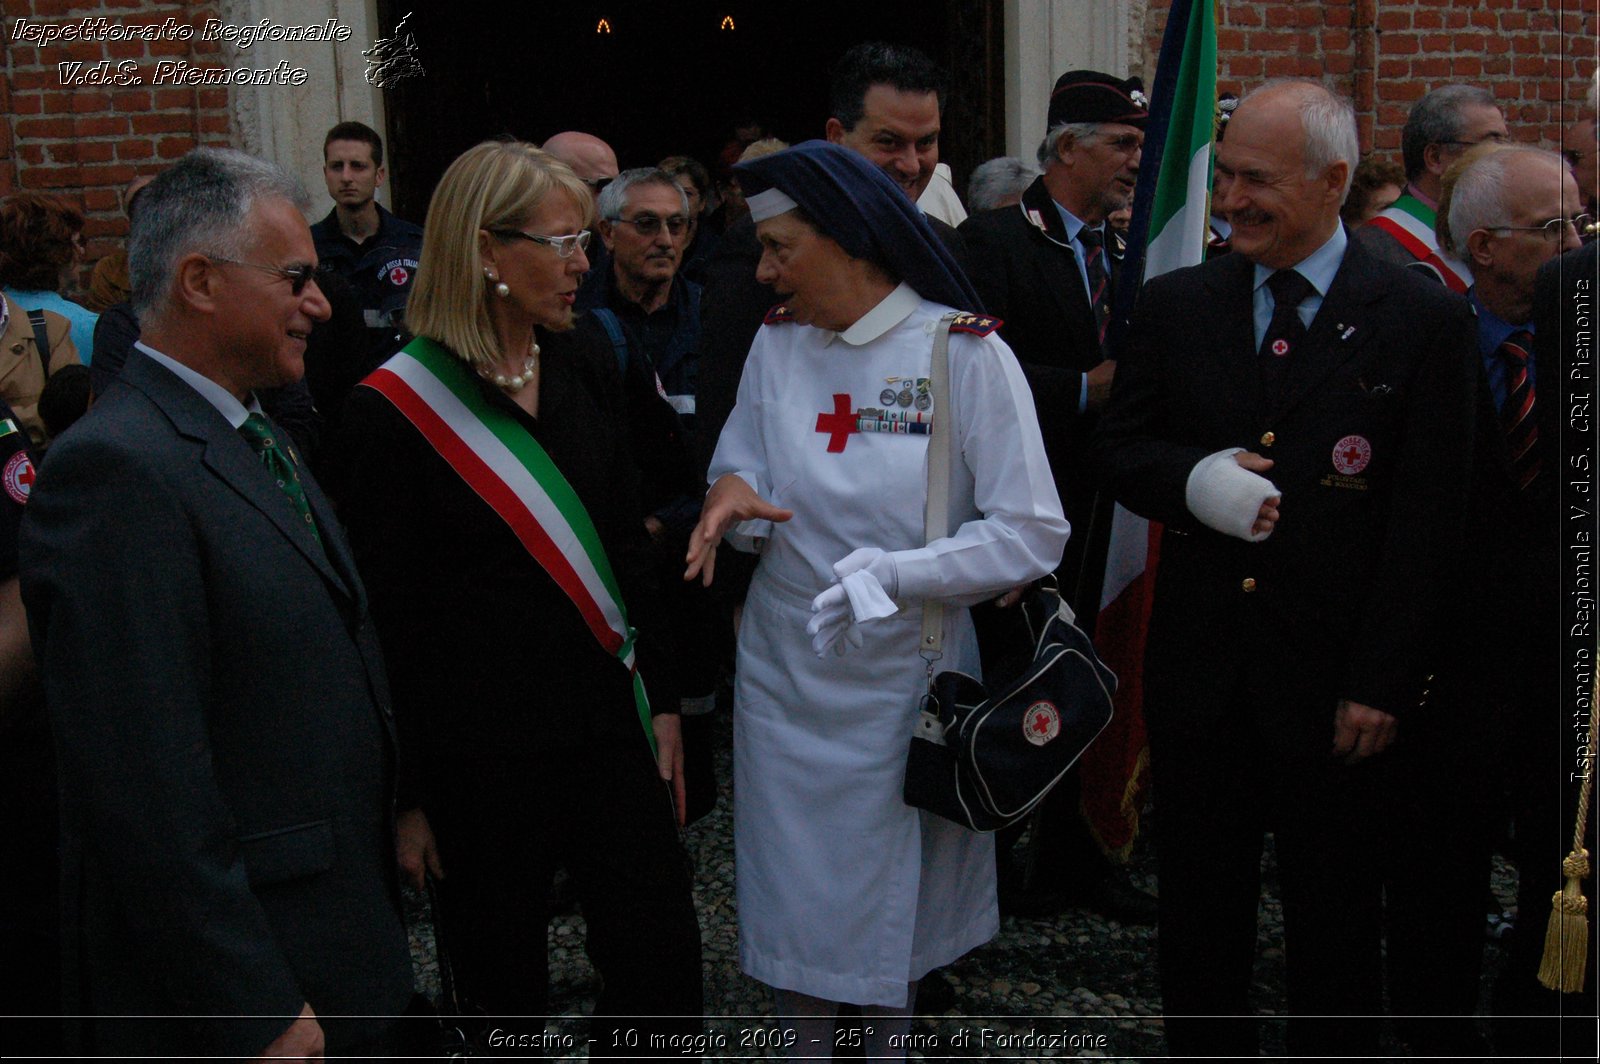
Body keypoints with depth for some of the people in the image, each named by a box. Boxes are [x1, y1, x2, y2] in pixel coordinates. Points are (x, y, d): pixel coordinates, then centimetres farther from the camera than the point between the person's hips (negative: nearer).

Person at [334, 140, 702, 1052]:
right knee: (505, 987, 12)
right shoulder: (395, 410, -12)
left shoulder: (587, 373, 5)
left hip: (608, 722, 5)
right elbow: (383, 617, -8)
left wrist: (661, 699, 11)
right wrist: (405, 796, -7)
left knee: (666, 974, 6)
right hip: (479, 760, -4)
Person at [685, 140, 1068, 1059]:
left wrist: (891, 573, -24)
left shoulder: (967, 352, -14)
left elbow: (1034, 534, -16)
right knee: (795, 874, 14)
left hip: (905, 674, -3)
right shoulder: (777, 340, 0)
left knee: (895, 883, 15)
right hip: (784, 666, 3)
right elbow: (744, 462, 8)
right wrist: (734, 490, -16)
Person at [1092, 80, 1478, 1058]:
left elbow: (1428, 521, -7)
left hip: (1335, 686, -3)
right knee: (1198, 913, 16)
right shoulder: (1177, 305, 4)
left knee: (1336, 928, 13)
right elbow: (1117, 448, 8)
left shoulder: (1425, 321, -6)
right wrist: (1193, 480, -15)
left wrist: (1383, 683, -11)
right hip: (1199, 672, 3)